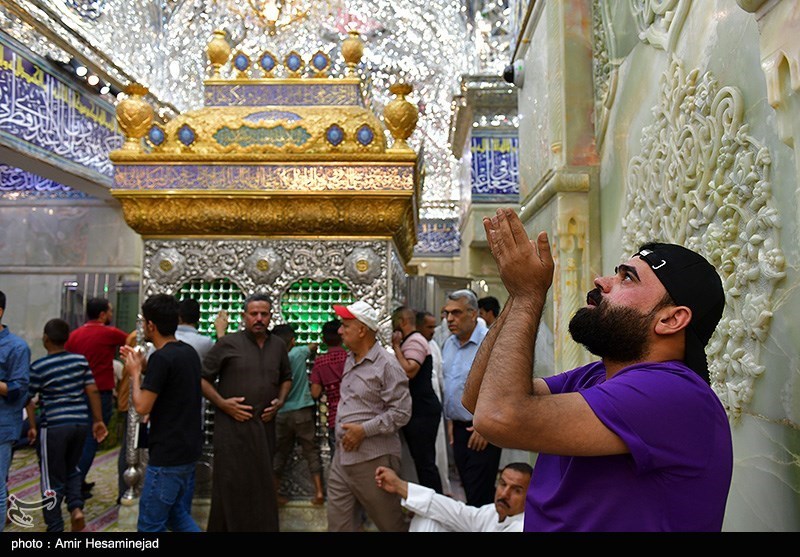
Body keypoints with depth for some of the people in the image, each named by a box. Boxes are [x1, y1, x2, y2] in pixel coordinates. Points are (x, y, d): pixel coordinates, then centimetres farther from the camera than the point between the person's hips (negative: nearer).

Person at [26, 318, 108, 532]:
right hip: (80, 423, 4)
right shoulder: (81, 360, 2)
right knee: (72, 469, 24)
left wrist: (32, 426, 10)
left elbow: (29, 399, -3)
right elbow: (92, 391, 2)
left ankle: (55, 527, 15)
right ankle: (76, 507, 5)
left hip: (53, 426, -4)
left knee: (53, 479, 8)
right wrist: (98, 420, 9)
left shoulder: (38, 367, -7)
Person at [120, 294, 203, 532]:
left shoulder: (162, 357, -20)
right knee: (176, 513, 22)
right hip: (189, 450, 9)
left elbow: (142, 407, -18)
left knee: (150, 524, 5)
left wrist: (135, 372, -5)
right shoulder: (189, 351, 7)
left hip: (168, 455, -9)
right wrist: (144, 365, 13)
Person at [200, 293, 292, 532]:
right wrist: (222, 403, -12)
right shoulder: (228, 343, -5)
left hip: (264, 426, 4)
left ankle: (262, 526, 27)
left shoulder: (278, 345, 8)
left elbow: (286, 378, 22)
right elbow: (202, 378, -2)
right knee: (231, 485, 2)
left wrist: (280, 401, 6)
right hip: (232, 425, -4)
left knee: (262, 484, 13)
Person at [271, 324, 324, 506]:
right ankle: (319, 492, 5)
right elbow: (314, 346, 15)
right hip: (303, 411, -1)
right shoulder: (299, 353, -6)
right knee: (311, 451, 7)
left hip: (281, 414, 2)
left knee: (280, 453, 14)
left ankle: (275, 492, 21)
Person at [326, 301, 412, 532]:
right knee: (338, 522, 12)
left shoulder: (386, 364, -14)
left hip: (372, 459, -8)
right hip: (342, 456, 8)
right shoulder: (350, 360, 12)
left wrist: (364, 430, -19)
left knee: (390, 521, 9)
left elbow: (401, 412, -18)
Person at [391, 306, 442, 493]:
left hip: (423, 412, -11)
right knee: (421, 461, 15)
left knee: (425, 462, -7)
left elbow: (409, 371, -25)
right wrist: (397, 347, 13)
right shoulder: (409, 342, 20)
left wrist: (396, 347, -16)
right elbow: (403, 371, 24)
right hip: (416, 411, 11)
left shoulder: (415, 341, -13)